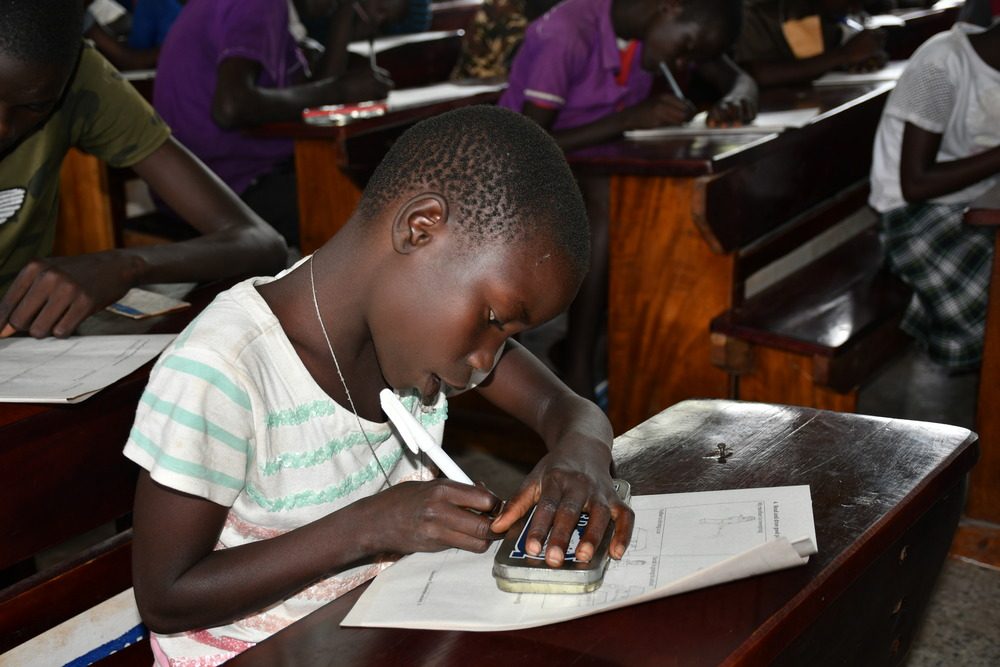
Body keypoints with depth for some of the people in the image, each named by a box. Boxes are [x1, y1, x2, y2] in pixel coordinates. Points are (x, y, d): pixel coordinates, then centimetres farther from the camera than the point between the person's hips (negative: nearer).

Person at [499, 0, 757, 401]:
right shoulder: (567, 33, -28)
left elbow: (739, 79, 0)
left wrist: (735, 102, -24)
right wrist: (630, 118, -36)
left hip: (595, 174, 6)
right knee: (609, 203, -34)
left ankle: (581, 348, -12)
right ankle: (577, 375, -22)